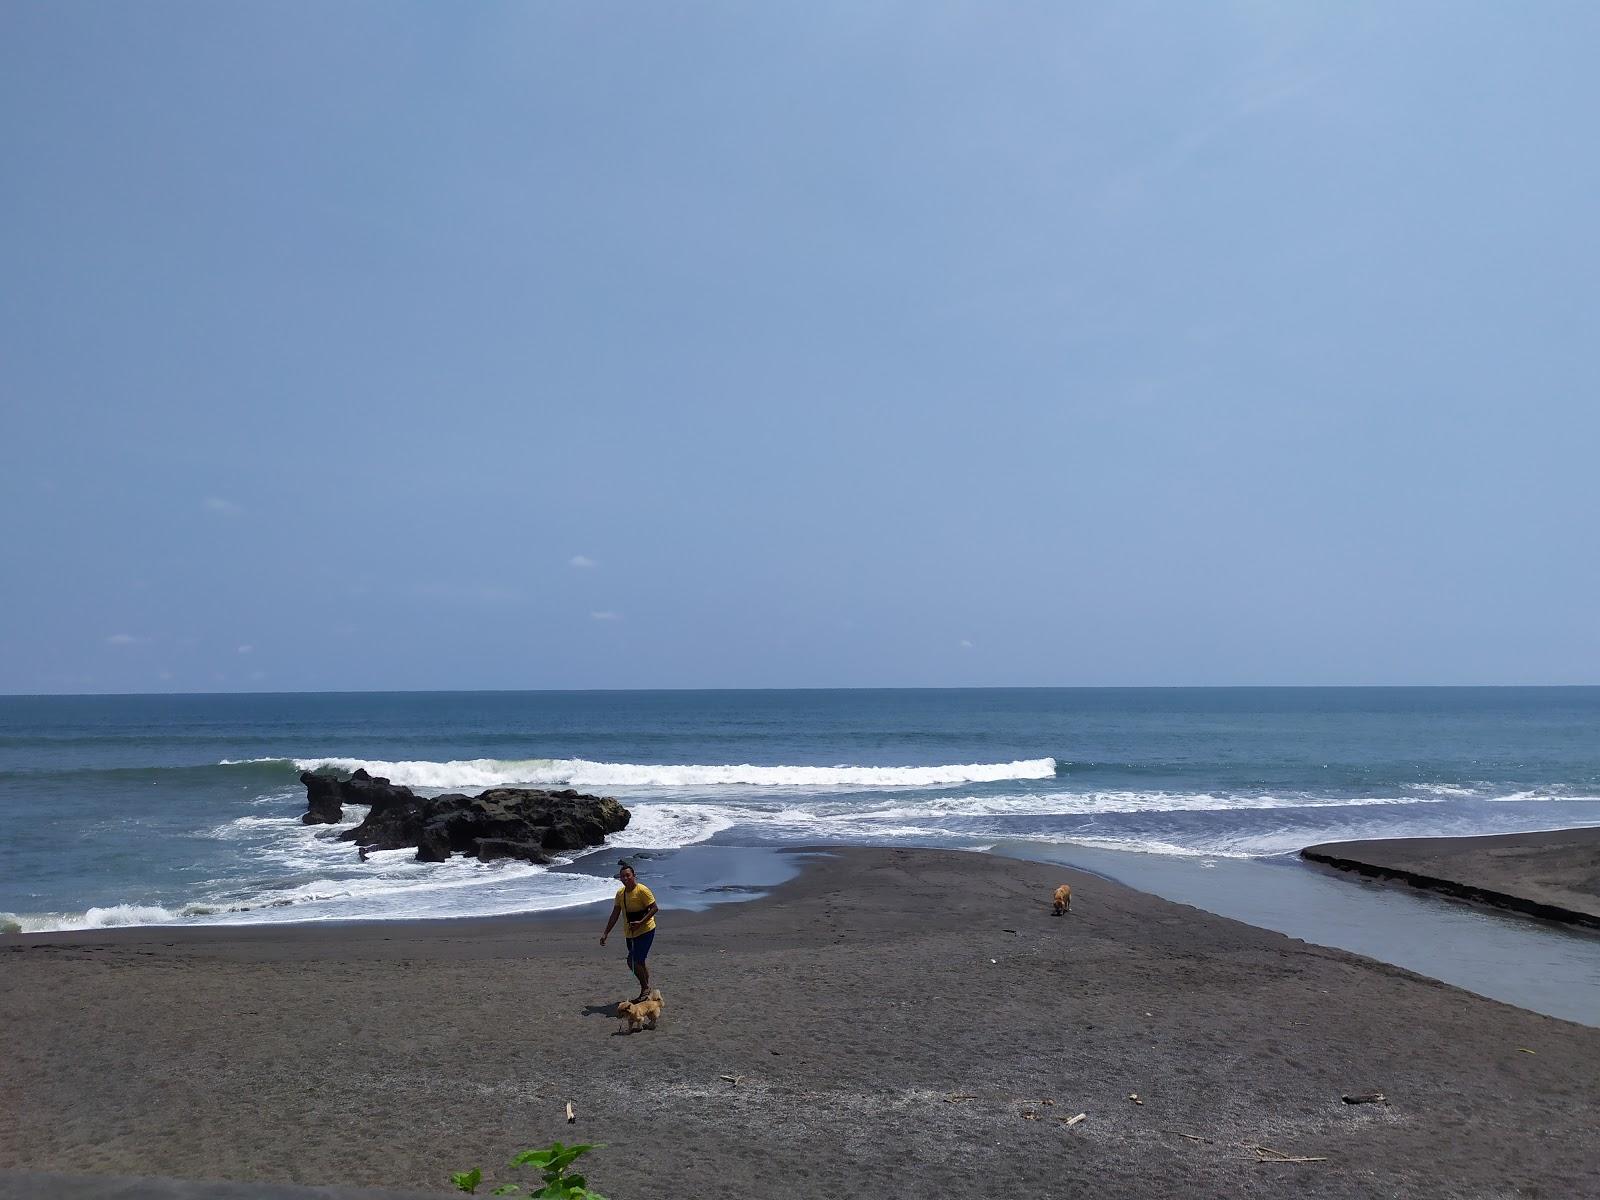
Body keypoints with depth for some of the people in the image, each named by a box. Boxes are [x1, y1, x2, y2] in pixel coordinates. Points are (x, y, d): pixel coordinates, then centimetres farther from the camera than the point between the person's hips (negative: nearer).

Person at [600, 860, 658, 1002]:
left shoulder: (642, 890, -16)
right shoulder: (620, 893, 5)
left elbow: (654, 908, -17)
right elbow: (615, 915, 11)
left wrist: (640, 923, -26)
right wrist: (606, 933, 7)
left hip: (645, 930, -7)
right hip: (630, 933, 7)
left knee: (634, 961, -13)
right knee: (639, 963, 13)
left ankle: (645, 989, 4)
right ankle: (646, 990, 29)